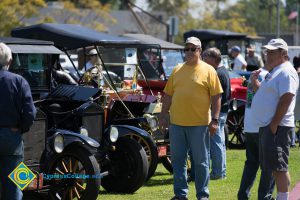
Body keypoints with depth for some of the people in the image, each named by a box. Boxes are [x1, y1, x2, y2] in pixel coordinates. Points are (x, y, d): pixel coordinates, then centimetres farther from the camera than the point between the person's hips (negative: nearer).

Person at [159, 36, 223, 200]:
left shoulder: (208, 71, -1)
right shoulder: (177, 70, 11)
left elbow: (216, 97, -4)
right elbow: (168, 95, 15)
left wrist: (215, 119, -10)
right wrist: (163, 116, 11)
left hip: (199, 124, -4)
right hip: (176, 123, 4)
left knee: (200, 162, 3)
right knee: (178, 160, 7)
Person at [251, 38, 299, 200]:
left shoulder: (286, 72, -12)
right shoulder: (274, 72, 20)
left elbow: (286, 98, -22)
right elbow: (266, 94, 30)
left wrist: (274, 124, -23)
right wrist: (255, 82, 11)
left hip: (276, 127, -10)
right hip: (266, 126, 10)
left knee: (278, 167, -10)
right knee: (275, 167, 12)